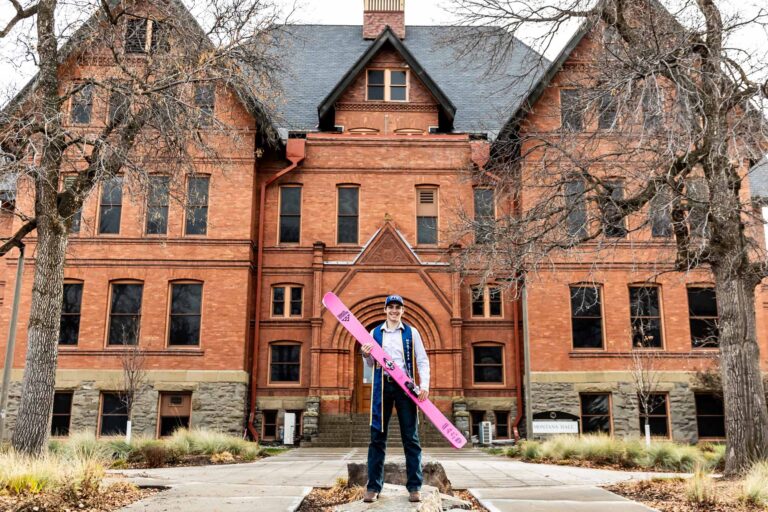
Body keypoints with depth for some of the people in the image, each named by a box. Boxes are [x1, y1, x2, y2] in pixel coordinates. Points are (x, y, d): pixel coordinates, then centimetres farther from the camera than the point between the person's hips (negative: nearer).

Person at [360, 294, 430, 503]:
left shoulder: (411, 332, 7)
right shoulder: (375, 333, 12)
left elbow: (422, 360, 3)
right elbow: (371, 364, 14)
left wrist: (424, 385, -11)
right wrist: (366, 355, -9)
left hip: (405, 386, -1)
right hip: (382, 385, 1)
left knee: (411, 437, 1)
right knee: (377, 436, 2)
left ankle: (414, 486, 6)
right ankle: (373, 486, 7)